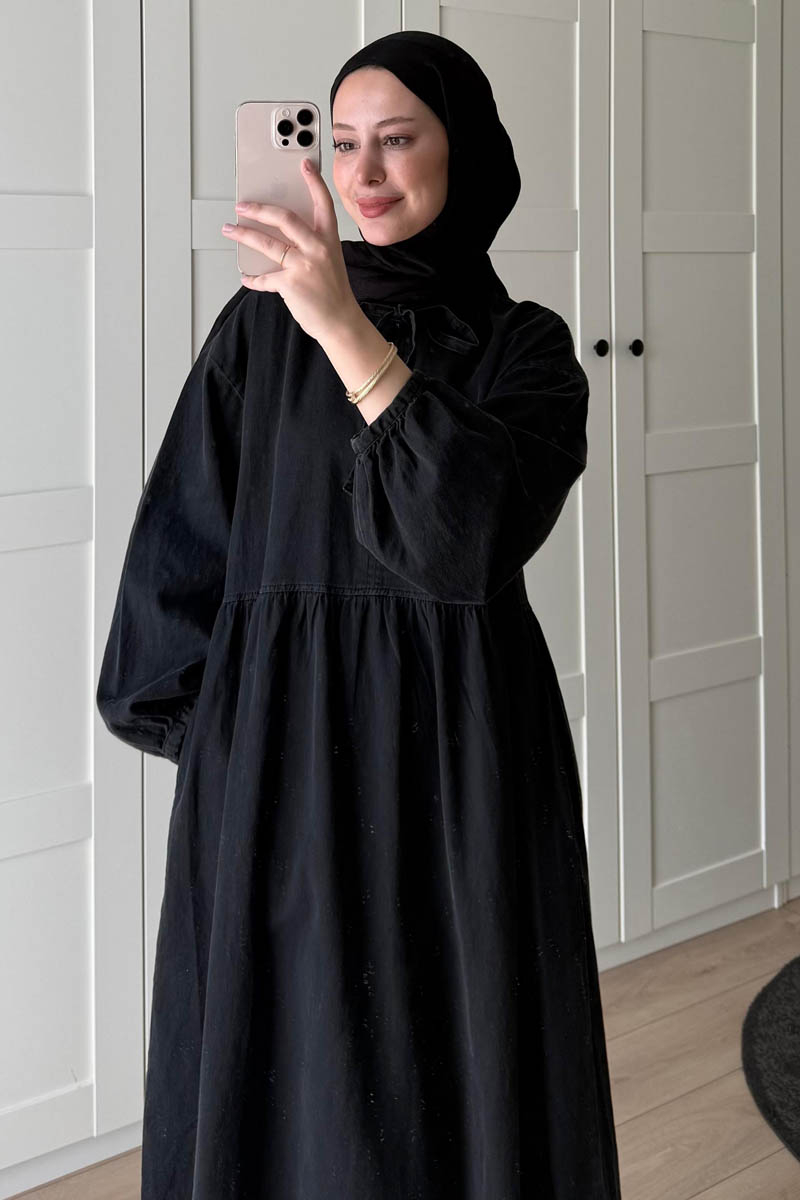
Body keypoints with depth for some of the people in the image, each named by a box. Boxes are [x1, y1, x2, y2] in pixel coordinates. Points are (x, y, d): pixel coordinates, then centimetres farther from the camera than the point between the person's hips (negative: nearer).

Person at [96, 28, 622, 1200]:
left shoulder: (527, 346, 3)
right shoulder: (263, 323, 4)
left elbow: (479, 521, -17)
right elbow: (185, 540, 5)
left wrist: (349, 331, -23)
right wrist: (212, 735, -1)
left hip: (461, 752, 0)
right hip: (282, 754, 1)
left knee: (468, 1066, 3)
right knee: (286, 1072, 4)